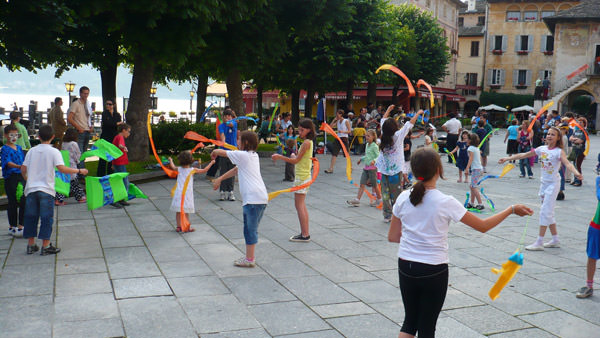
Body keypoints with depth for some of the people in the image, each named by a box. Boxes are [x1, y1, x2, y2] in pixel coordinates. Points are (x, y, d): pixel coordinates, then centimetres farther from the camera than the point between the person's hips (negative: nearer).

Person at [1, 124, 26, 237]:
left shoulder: (19, 148, 14)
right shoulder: (5, 149, -7)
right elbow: (8, 163, -22)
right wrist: (18, 166, -38)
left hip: (22, 177, 6)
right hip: (11, 178, -6)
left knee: (24, 201, 5)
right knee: (13, 203, -1)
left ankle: (20, 225, 17)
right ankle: (12, 227, 9)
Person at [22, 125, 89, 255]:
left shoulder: (32, 151, 6)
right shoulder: (54, 151, -7)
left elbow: (23, 169, 8)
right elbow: (62, 169, -17)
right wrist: (79, 171, -8)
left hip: (31, 189, 4)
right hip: (46, 190, -4)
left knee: (31, 217, 12)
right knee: (46, 218, 2)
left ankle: (31, 244, 18)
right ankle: (45, 246, 3)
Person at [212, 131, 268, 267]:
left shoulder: (242, 155, -7)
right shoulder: (254, 155, 18)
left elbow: (220, 152, 0)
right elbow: (236, 170, 25)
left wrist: (214, 153, 23)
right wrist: (220, 179, 28)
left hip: (253, 198, -9)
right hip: (262, 197, 9)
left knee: (251, 229, -3)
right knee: (250, 228, 15)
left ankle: (249, 259, 3)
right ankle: (249, 256, 22)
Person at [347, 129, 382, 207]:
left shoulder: (374, 146, -11)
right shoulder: (367, 145, 13)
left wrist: (374, 161, -33)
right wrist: (361, 159, 23)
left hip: (372, 168, -8)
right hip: (366, 168, 8)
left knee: (374, 184, 5)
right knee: (362, 184, -1)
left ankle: (379, 199, 22)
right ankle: (357, 199, -5)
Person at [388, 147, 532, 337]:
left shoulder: (403, 198, -5)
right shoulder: (445, 202, -16)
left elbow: (392, 237, 2)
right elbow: (483, 226, -7)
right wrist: (511, 210, 4)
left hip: (406, 267, 4)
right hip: (434, 270, -4)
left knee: (410, 321, 19)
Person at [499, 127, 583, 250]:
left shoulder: (559, 151, -11)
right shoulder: (542, 149, 6)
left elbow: (567, 163, -27)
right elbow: (524, 155, 9)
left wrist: (576, 172, -46)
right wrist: (507, 158, 8)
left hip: (553, 184, -7)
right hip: (544, 183, 7)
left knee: (545, 212, -9)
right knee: (548, 213, 13)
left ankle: (539, 242, -6)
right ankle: (555, 240, 24)